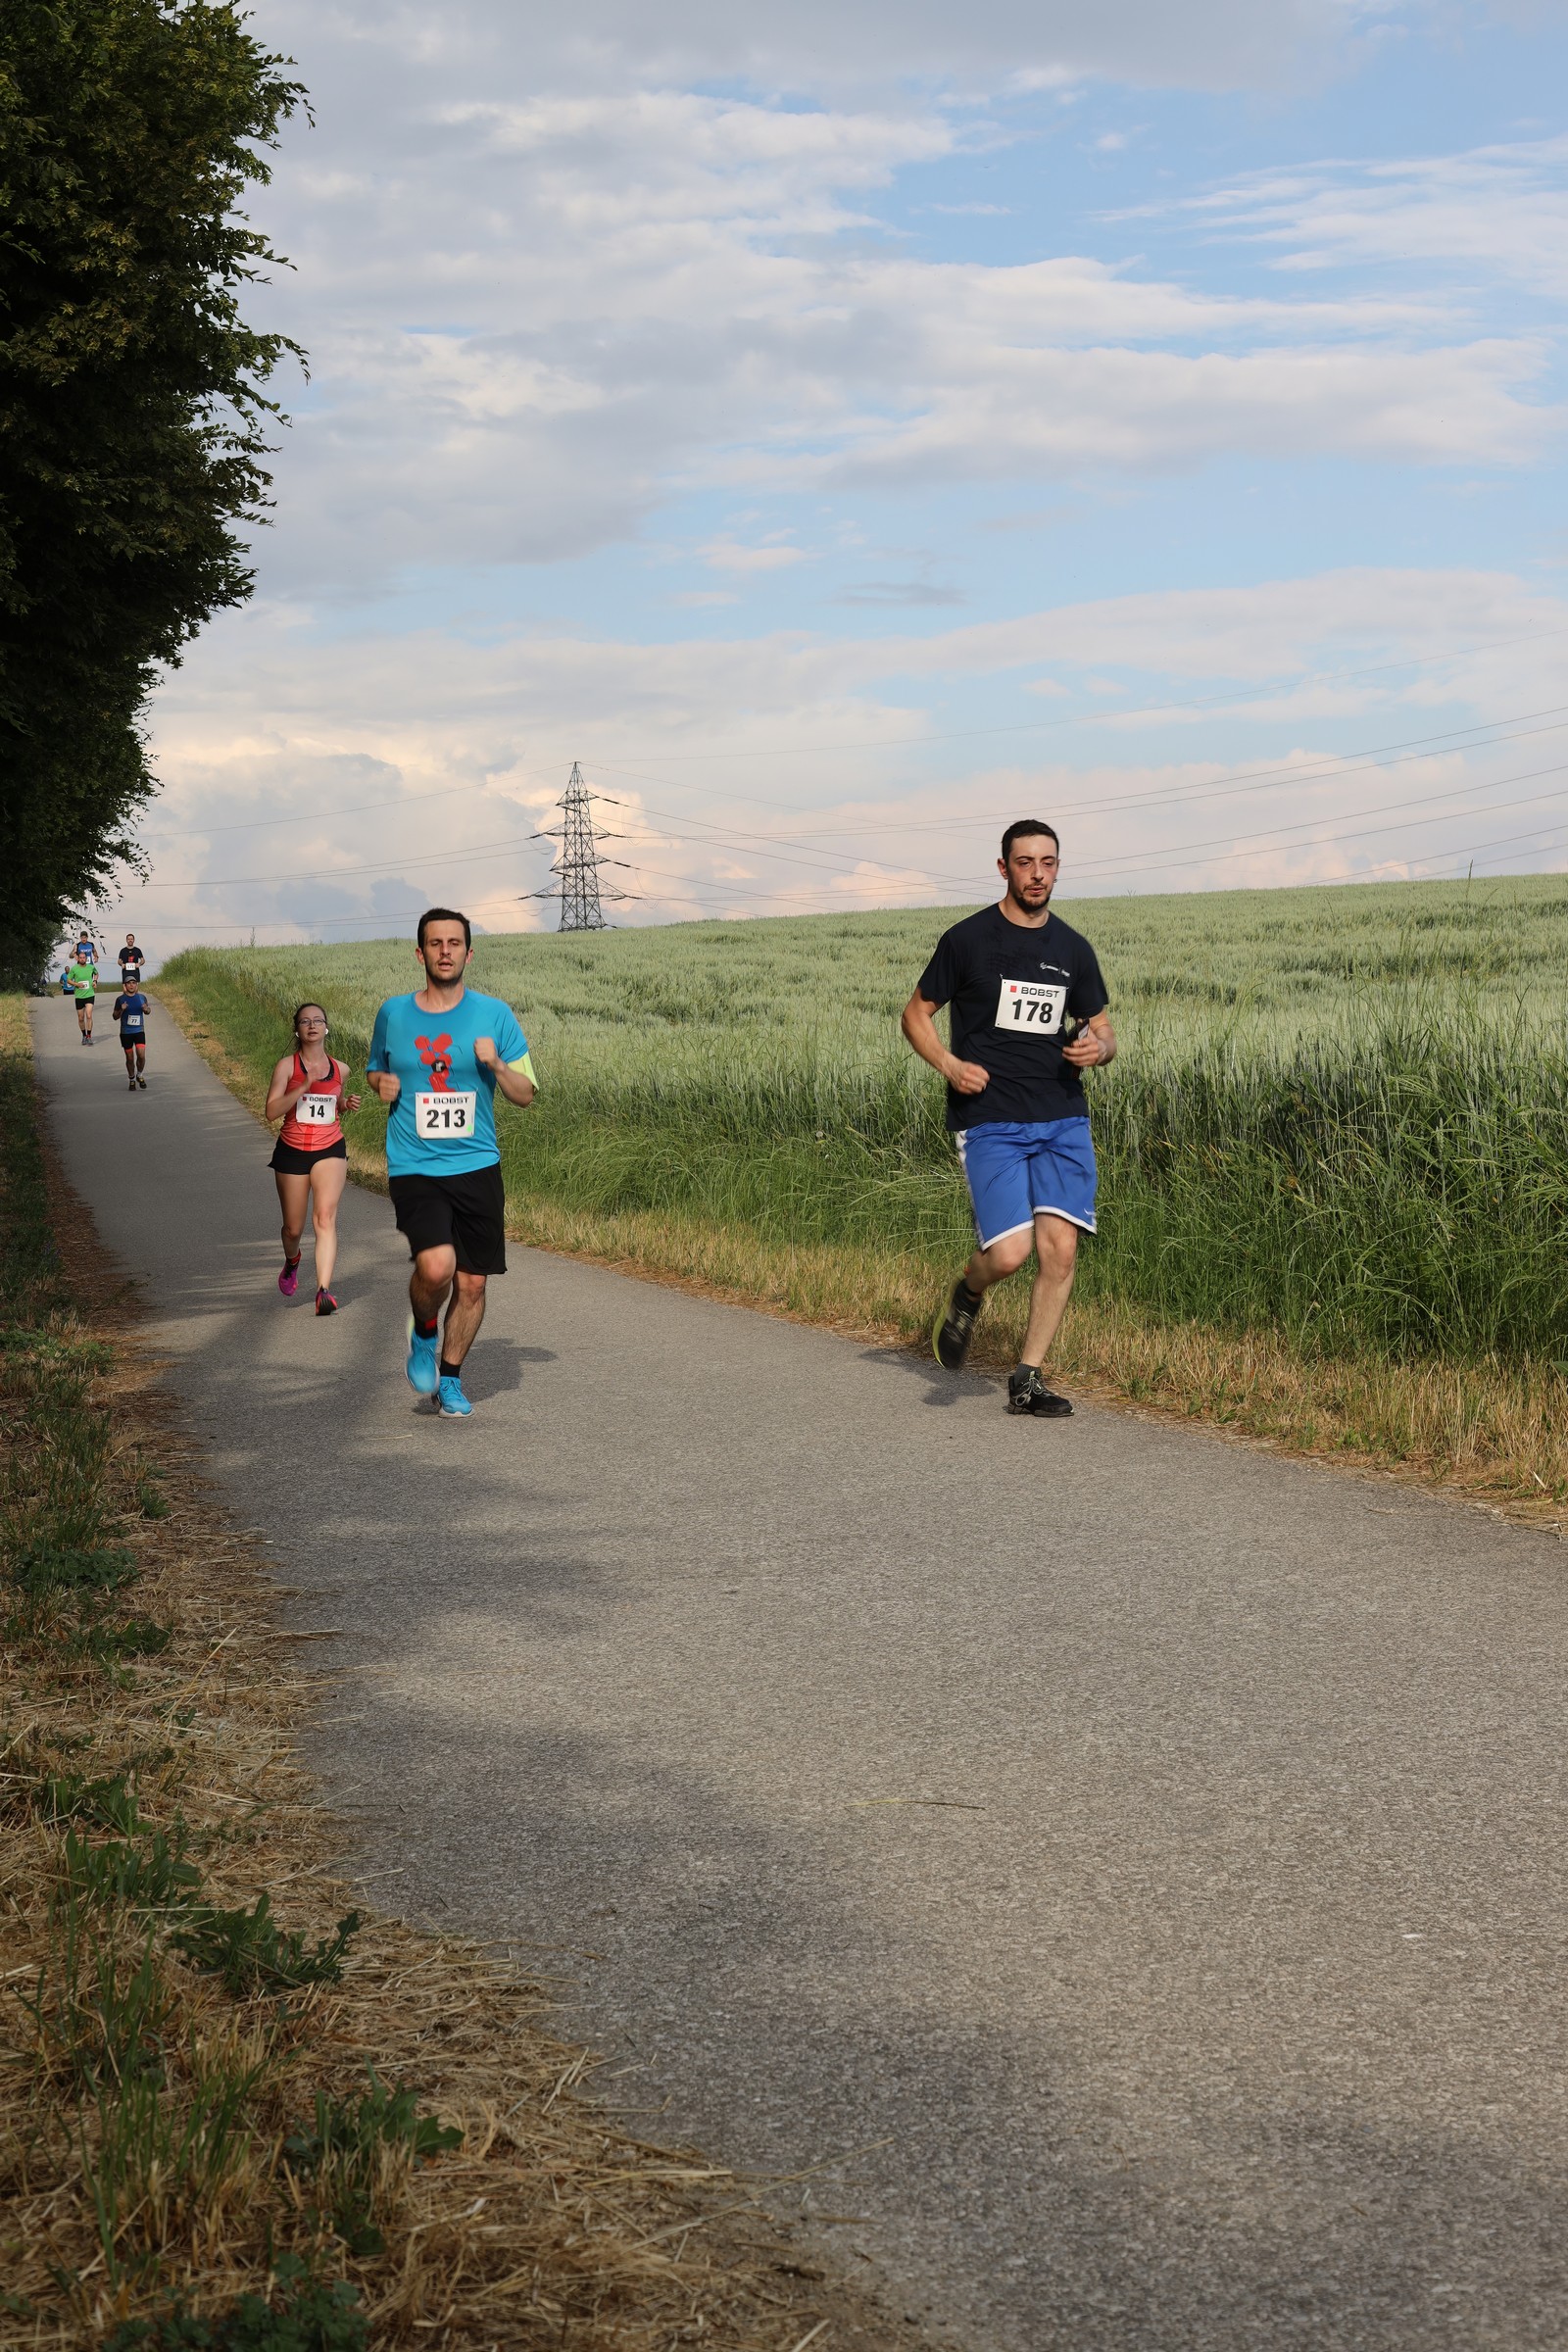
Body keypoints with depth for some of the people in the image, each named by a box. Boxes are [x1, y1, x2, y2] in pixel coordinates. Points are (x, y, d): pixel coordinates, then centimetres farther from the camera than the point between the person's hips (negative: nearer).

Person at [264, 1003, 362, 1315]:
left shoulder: (339, 1069, 6)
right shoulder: (287, 1066, -4)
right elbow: (272, 1110, -15)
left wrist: (347, 1104, 3)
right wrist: (304, 1086, -26)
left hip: (330, 1149, 1)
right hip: (292, 1150, -1)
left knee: (326, 1217, -19)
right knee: (293, 1227, 11)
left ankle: (324, 1290, -27)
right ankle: (292, 1260, 47)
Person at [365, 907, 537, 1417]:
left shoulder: (494, 1015, 2)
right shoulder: (393, 1013, 5)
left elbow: (525, 1095, 4)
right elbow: (376, 1068, 23)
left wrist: (496, 1064, -15)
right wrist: (382, 1084, 0)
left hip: (477, 1167, 1)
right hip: (414, 1168, -1)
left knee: (472, 1282, 4)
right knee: (436, 1266, -22)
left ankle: (450, 1380, 25)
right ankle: (424, 1332, 10)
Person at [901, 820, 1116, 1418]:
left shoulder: (1073, 950, 12)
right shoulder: (967, 939, 0)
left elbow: (1102, 1030, 19)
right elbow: (916, 1014, 8)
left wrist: (1098, 1048, -5)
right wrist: (949, 1064, -10)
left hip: (1063, 1120, 4)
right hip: (988, 1121, -4)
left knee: (1059, 1249, -6)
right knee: (1010, 1252, -15)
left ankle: (1027, 1379, 7)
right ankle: (967, 1294, 21)